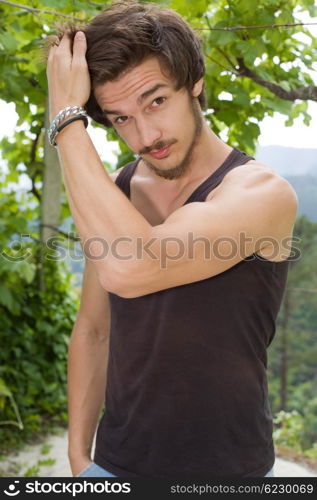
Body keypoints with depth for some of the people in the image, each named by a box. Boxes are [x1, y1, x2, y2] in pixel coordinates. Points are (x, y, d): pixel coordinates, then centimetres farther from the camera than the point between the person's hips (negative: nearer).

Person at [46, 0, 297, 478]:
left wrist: (66, 118, -25)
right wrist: (79, 456, 5)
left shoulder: (263, 192, -19)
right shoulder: (111, 192, -2)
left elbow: (128, 268, -35)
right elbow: (91, 331, 7)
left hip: (223, 467, -4)